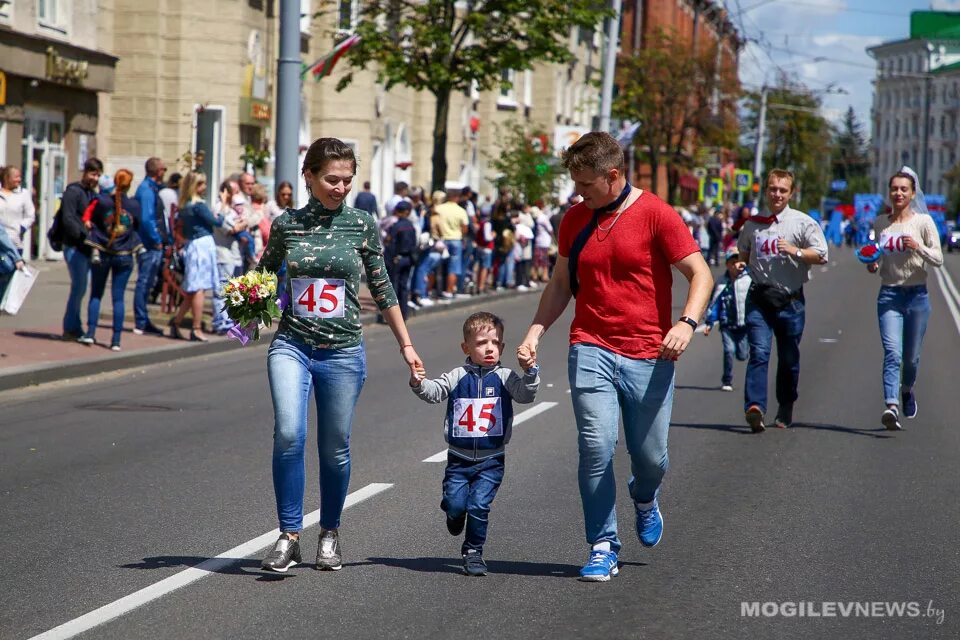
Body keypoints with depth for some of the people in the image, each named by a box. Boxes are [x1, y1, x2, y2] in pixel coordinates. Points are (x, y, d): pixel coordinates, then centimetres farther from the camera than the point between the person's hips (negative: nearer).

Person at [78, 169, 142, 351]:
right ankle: (116, 339, 0)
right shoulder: (134, 205, -5)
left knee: (96, 294, 12)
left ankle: (90, 333, 3)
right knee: (118, 298, 3)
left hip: (102, 252, 0)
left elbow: (87, 220, -1)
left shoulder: (101, 201, -9)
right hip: (124, 256, 0)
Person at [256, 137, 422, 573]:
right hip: (291, 345, 0)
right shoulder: (286, 225, 3)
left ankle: (329, 534, 25)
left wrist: (405, 344, 10)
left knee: (335, 448, 6)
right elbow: (264, 275, 17)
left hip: (343, 352, 0)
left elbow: (382, 290, 8)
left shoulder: (362, 226, 1)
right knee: (288, 435, -18)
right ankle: (288, 535, -8)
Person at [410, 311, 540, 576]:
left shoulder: (504, 377, 1)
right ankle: (455, 512, 31)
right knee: (455, 504, -6)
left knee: (479, 506, -7)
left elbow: (525, 394, -11)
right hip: (459, 458, 1)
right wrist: (419, 383, -27)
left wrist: (531, 372, -28)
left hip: (491, 460, -1)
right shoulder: (458, 377, 2)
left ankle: (473, 552, 10)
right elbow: (435, 391, -7)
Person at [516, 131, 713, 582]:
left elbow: (700, 275, -7)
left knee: (650, 455, 4)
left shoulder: (656, 215, -6)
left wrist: (687, 322, -24)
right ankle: (603, 548, -1)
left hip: (649, 356, -2)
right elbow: (561, 284, 19)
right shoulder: (575, 219, 8)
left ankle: (644, 499, 40)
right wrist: (535, 333, 6)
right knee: (596, 447, -11)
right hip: (591, 350, 2)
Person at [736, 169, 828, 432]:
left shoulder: (803, 222, 2)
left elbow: (821, 256, -3)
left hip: (790, 299, -1)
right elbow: (744, 254, 29)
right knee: (759, 352, -15)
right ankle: (754, 406, -27)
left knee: (789, 358, 8)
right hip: (759, 298, 1)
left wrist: (795, 251, -15)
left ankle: (785, 410, 23)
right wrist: (741, 264, 10)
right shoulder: (752, 224, 12)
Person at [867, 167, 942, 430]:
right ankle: (892, 407, -27)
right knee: (892, 353, -16)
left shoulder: (923, 221, 0)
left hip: (916, 295, -1)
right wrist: (873, 265, -1)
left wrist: (919, 247, -20)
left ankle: (907, 389, 42)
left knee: (911, 356, 10)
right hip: (888, 295, 1)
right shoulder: (879, 223, 8)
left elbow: (938, 259, -2)